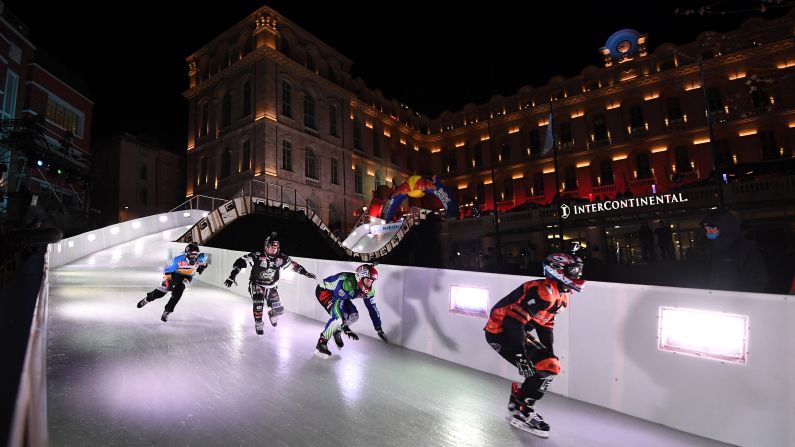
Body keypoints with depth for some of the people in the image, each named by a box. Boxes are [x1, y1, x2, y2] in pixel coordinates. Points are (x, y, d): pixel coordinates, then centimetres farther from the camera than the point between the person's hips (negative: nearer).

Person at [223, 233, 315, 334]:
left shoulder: (281, 258, -14)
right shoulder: (257, 256, -26)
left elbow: (293, 265, 0)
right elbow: (241, 261, -26)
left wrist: (306, 273, -1)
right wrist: (232, 276, -33)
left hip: (271, 287, 3)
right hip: (257, 285, -3)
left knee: (279, 309, 1)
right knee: (258, 304, -24)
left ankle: (272, 314, 39)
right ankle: (259, 325, 1)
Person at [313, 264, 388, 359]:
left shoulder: (368, 290, -15)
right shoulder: (347, 283, -39)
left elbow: (372, 308, -6)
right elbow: (338, 303, -36)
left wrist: (379, 329, -4)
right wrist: (346, 328, -33)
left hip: (339, 294, 8)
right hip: (323, 290, -8)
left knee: (354, 315, -4)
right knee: (339, 317, -26)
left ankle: (337, 331, 21)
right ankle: (322, 343, -9)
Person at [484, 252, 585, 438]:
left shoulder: (561, 295, 8)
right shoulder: (543, 291, -25)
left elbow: (545, 323, 18)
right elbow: (513, 321, -30)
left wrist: (549, 352, 15)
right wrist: (520, 355, -28)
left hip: (517, 330, 10)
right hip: (500, 331, -10)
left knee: (550, 365, 10)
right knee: (543, 368, -13)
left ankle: (517, 404, 22)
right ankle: (522, 414, 3)